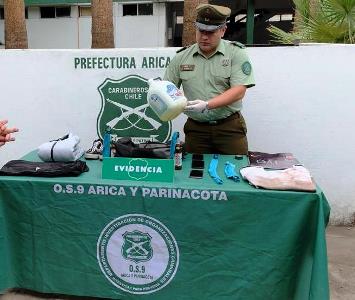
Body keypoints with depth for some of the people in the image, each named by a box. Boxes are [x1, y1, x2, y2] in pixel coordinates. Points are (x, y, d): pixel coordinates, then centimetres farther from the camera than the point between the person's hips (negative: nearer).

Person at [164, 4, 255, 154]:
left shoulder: (236, 53, -3)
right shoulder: (181, 57, 5)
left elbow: (238, 91, -12)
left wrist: (207, 105, -24)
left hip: (230, 127, -2)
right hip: (196, 129, 2)